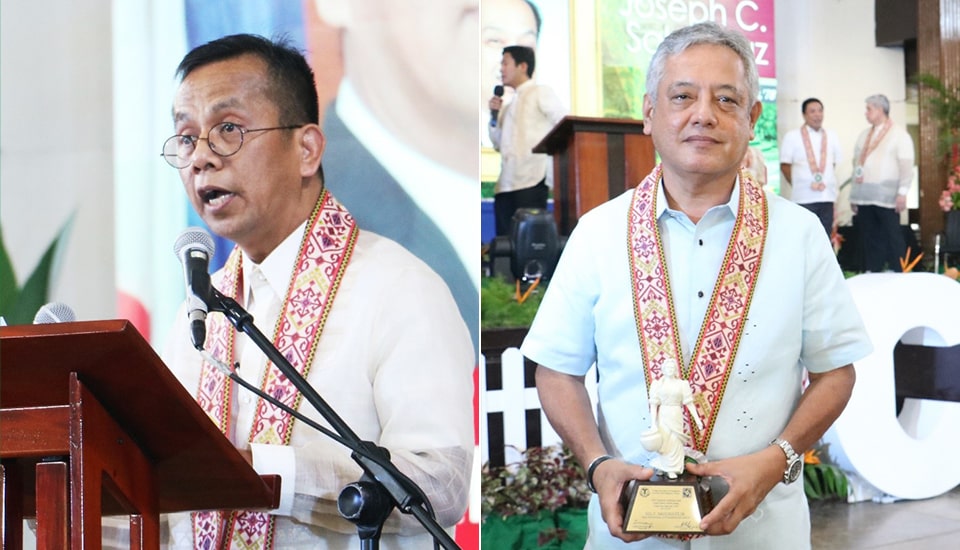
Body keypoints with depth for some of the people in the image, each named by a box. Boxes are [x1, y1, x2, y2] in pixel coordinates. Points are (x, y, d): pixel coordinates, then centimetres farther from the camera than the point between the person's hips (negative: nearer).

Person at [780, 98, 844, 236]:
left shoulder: (832, 136, 10)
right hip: (804, 198, -4)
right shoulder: (792, 137, 0)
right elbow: (785, 165, 3)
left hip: (827, 196, 4)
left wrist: (831, 184, 9)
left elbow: (834, 163, 17)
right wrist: (798, 184, 3)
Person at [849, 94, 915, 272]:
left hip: (887, 197, -6)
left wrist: (902, 192, -15)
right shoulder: (864, 135, 18)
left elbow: (906, 165, -7)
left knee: (893, 237, -3)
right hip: (864, 197, 6)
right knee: (869, 239, 7)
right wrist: (854, 195, 14)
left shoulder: (899, 134, -1)